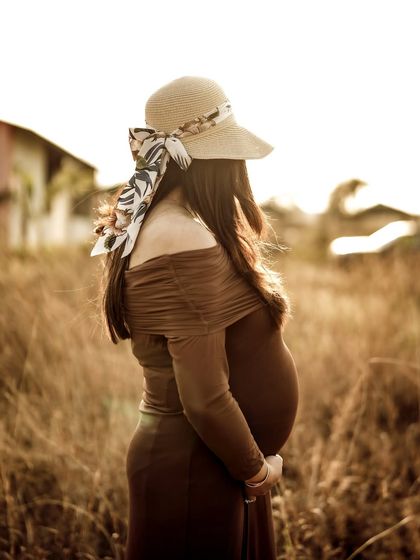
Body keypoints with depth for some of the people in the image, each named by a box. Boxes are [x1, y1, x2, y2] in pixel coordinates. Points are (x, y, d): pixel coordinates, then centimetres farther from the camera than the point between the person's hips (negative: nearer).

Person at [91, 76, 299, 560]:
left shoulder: (164, 225, 5)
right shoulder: (186, 244, -25)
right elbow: (205, 399, -26)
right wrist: (257, 470, -13)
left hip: (209, 461, 9)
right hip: (197, 468, -9)